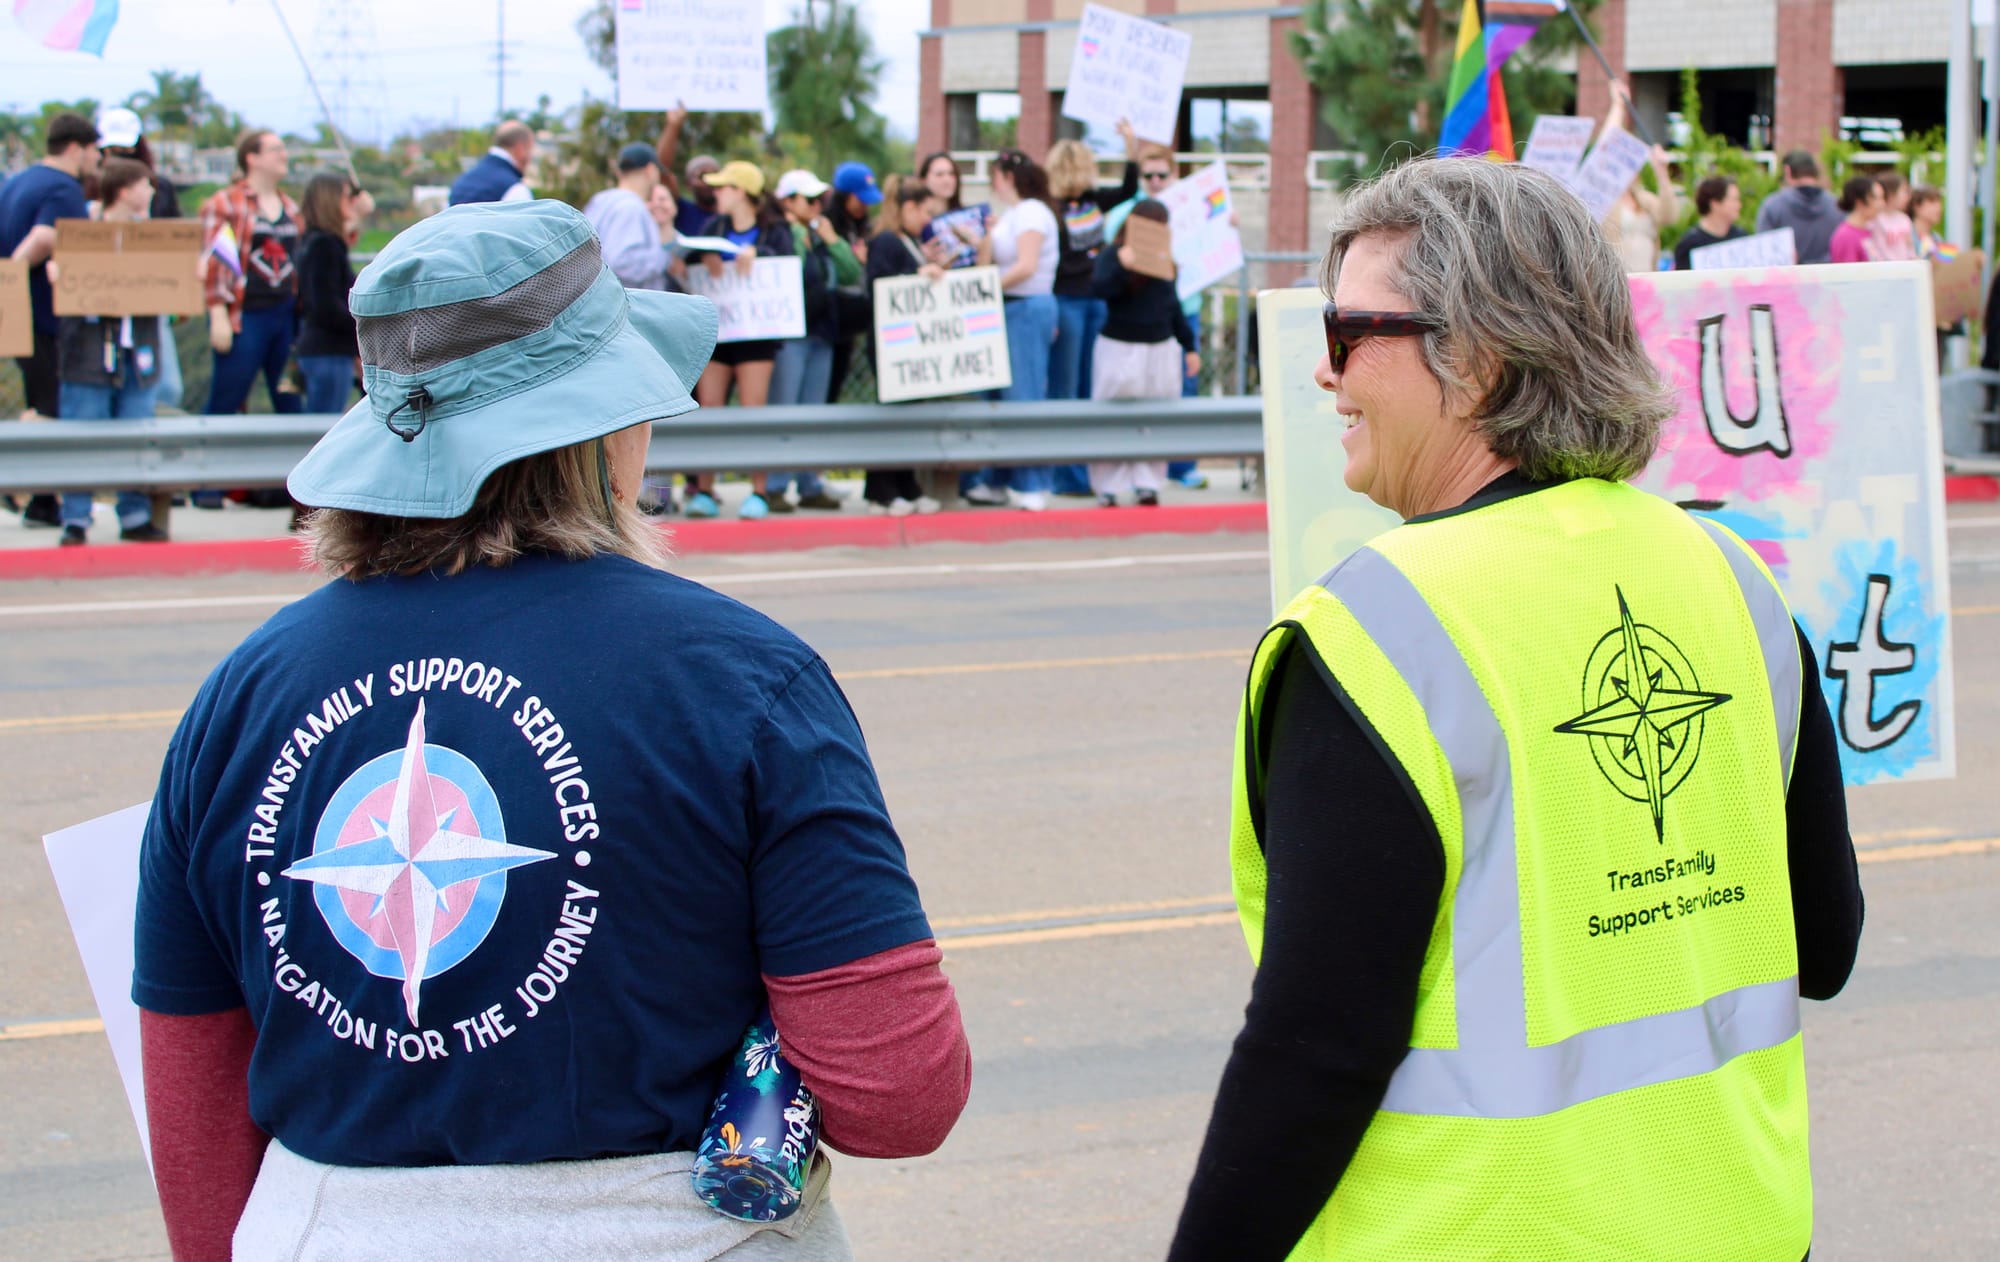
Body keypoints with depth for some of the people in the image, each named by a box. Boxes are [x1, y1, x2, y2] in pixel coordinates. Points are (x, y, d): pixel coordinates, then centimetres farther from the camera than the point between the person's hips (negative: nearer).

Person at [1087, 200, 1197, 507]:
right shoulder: (1110, 256, -8)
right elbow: (1099, 288, -26)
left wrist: (1189, 346, 20)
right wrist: (1121, 266, -42)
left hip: (1162, 348, 5)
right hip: (1120, 350, -5)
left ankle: (1147, 486, 13)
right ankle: (1107, 489, 6)